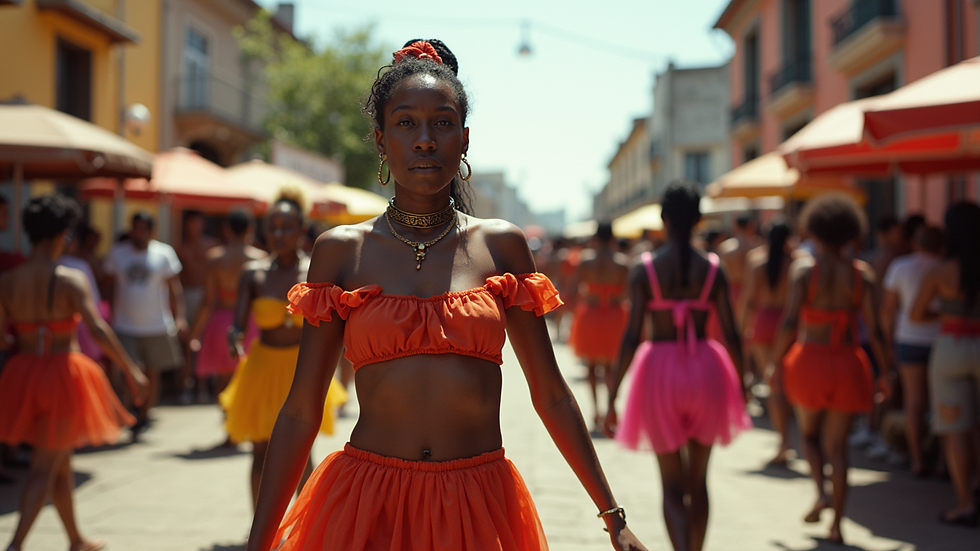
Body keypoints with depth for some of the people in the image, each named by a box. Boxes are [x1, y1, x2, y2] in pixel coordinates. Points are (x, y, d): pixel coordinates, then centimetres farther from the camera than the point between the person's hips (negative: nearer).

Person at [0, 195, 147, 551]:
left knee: (61, 461, 20)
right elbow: (97, 330, -20)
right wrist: (131, 371, -14)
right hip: (63, 374, -5)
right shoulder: (71, 280, -13)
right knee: (44, 468, 3)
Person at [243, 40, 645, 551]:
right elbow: (301, 410, 0)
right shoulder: (341, 250, 0)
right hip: (366, 506, -1)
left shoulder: (500, 245, 2)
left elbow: (550, 395, 6)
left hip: (480, 508, 1)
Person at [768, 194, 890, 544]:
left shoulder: (804, 268, -7)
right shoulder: (862, 273, 0)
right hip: (849, 363, 2)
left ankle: (821, 492, -1)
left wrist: (776, 361, -3)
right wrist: (885, 372, 5)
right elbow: (874, 329, -5)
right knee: (837, 444, 10)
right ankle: (837, 524, 7)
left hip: (810, 359, -2)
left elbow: (790, 322, -15)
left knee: (809, 433, 22)